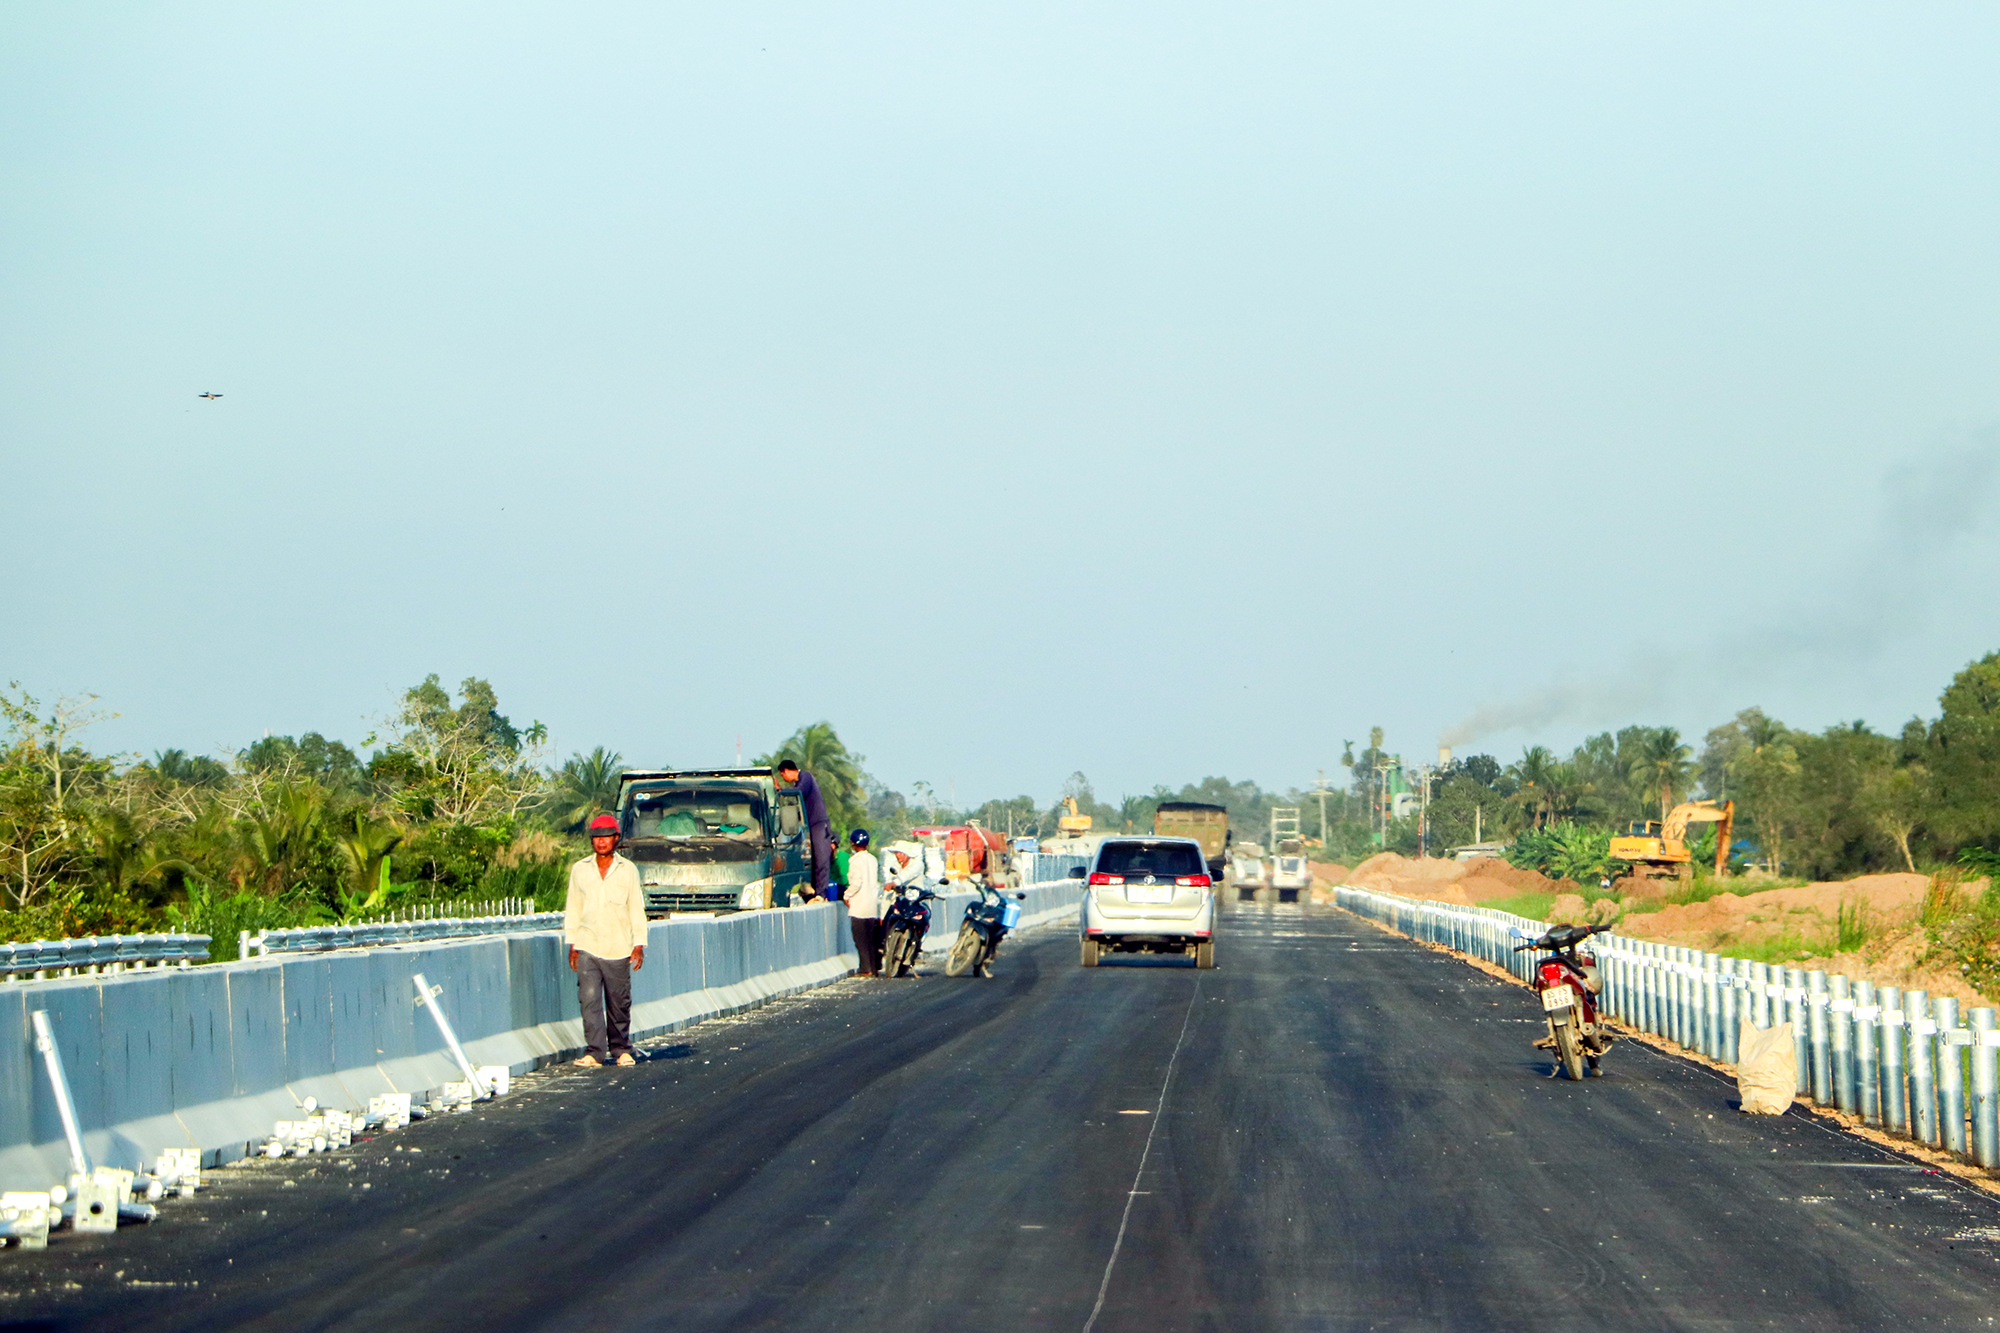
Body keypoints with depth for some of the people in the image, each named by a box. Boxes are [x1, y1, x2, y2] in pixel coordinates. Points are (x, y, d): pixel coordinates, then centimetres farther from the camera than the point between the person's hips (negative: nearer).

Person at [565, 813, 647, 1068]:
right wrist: (572, 944, 6)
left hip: (618, 948, -1)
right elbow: (572, 909, 12)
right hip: (587, 947, 1)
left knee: (619, 1003, 5)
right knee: (590, 1000, -10)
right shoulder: (580, 869, 8)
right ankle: (594, 1052, -10)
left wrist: (639, 945, -2)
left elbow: (637, 909, 6)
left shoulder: (628, 870, 5)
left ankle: (621, 1049, 18)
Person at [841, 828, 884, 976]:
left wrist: (847, 896, -6)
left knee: (861, 938, -4)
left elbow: (856, 882, -18)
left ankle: (867, 969, -7)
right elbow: (879, 881, 15)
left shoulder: (856, 860, -11)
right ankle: (876, 967, 14)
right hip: (873, 905, 7)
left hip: (859, 907, -7)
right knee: (872, 938, 12)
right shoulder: (872, 859, 11)